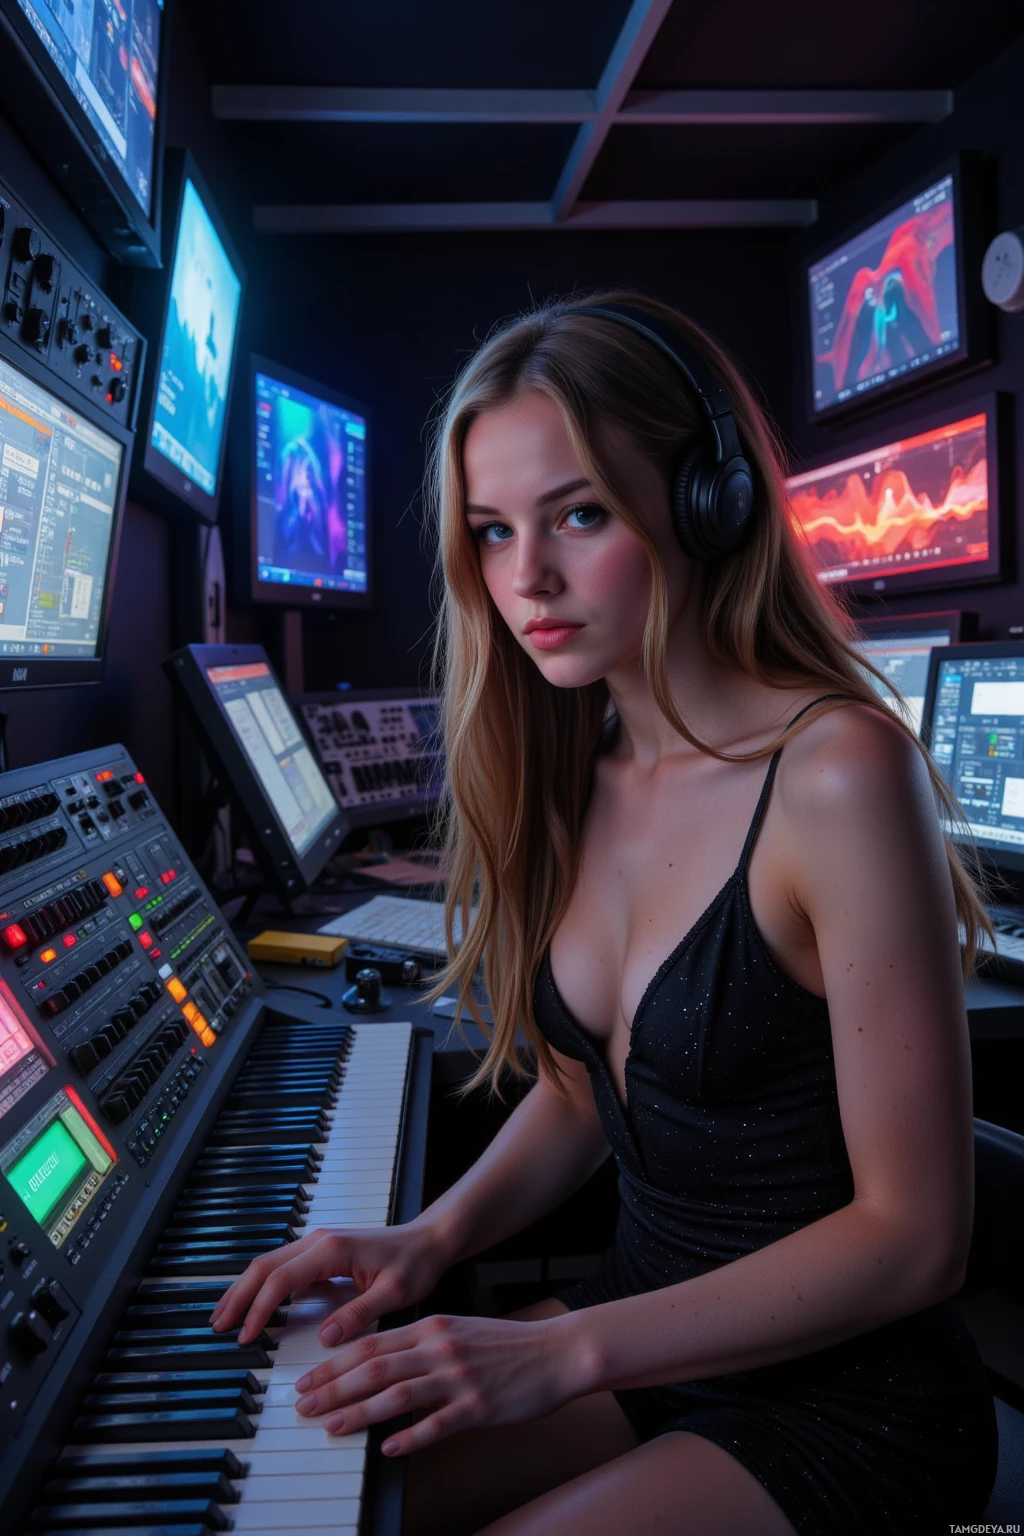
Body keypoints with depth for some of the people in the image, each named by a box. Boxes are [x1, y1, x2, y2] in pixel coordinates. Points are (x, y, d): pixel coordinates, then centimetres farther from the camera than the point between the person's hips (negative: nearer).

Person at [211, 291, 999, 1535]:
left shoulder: (838, 770, -24)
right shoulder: (580, 767, -1)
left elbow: (911, 1234, -19)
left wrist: (564, 1351, -21)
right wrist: (435, 1236, -6)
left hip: (842, 1398, -5)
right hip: (641, 1328, 6)